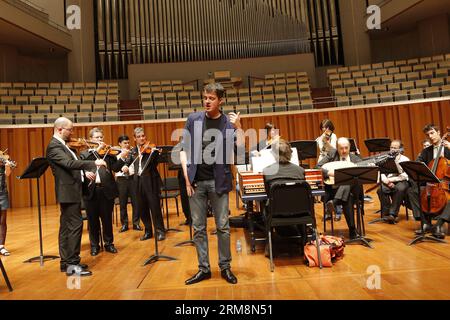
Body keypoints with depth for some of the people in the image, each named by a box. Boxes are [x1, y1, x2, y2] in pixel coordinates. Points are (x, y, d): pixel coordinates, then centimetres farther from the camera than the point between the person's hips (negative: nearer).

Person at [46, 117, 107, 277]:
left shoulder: (62, 144, 16)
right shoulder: (54, 146, -15)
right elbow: (70, 163, -28)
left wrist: (85, 172, 5)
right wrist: (94, 163, -30)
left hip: (70, 192, 10)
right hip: (68, 192, -10)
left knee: (67, 226, 13)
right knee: (75, 225, -9)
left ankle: (66, 262, 23)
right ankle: (72, 264, -3)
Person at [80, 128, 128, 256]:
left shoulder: (108, 152, 6)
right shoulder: (85, 153, 10)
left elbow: (115, 168, -6)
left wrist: (123, 158, -23)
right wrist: (97, 150, -16)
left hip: (106, 189, -1)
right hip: (90, 190, 1)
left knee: (107, 219, 8)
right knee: (93, 220, 9)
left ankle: (109, 243, 23)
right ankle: (94, 245, 24)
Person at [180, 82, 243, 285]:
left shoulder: (229, 122, 1)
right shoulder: (193, 119, 5)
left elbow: (240, 148, -8)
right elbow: (184, 150, 6)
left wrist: (238, 127, -20)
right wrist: (187, 177, -1)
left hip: (218, 181, -1)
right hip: (196, 181, 2)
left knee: (223, 226, 6)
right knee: (198, 228, 9)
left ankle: (225, 267, 22)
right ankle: (204, 268, 23)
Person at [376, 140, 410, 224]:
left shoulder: (405, 159, 3)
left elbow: (404, 176, -10)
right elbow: (381, 173, 3)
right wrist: (387, 181, -15)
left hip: (401, 181, -2)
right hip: (388, 181, 2)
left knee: (400, 189, -36)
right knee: (380, 190, -30)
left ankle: (393, 214, -28)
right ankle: (386, 213, -16)